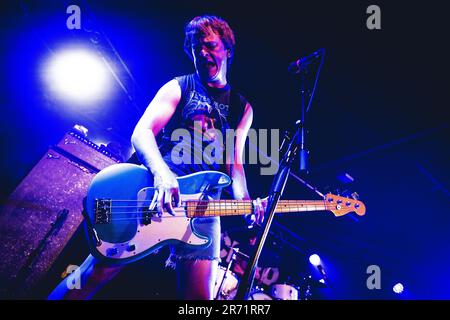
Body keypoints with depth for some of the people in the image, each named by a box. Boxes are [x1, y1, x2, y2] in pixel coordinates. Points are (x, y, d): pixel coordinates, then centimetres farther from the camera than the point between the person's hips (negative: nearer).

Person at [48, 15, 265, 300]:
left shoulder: (242, 108, 19)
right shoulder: (179, 88, 10)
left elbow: (235, 163, 16)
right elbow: (142, 132, -4)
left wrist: (245, 202, -6)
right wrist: (162, 175, -25)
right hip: (157, 189, -2)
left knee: (199, 294, -5)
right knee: (97, 273, -13)